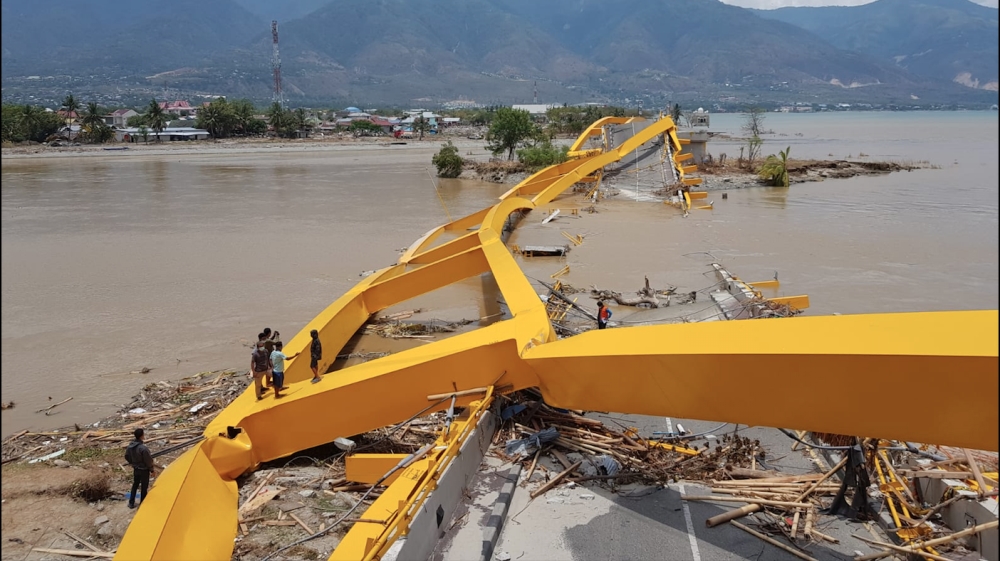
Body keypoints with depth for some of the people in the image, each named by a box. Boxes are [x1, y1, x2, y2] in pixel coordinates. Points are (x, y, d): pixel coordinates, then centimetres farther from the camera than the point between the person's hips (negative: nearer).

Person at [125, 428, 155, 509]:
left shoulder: (130, 445, -10)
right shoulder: (143, 448, -33)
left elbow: (127, 456, 6)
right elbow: (148, 461, -21)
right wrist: (152, 470, -5)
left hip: (136, 469, 7)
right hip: (144, 470, -7)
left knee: (135, 485, 25)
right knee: (144, 487, 10)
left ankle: (131, 503, 34)